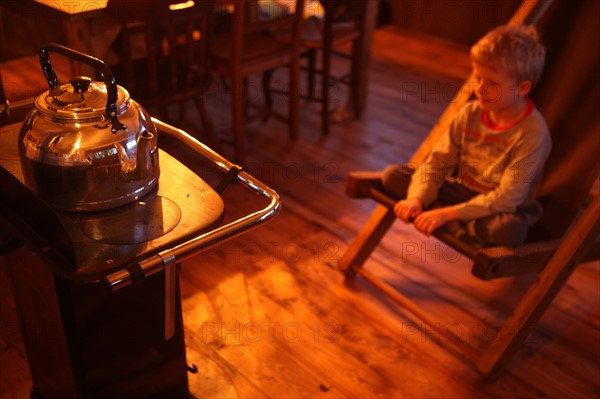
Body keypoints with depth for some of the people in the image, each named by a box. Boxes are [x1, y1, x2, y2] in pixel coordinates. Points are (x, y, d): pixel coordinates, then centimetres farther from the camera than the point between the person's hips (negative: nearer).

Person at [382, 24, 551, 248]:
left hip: (496, 211, -4)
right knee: (392, 175, -10)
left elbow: (507, 198, -25)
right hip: (461, 192, 5)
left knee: (512, 229, -41)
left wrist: (447, 214, -31)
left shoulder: (533, 133, -20)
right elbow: (437, 162, -3)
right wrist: (417, 198, -23)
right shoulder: (470, 113, -3)